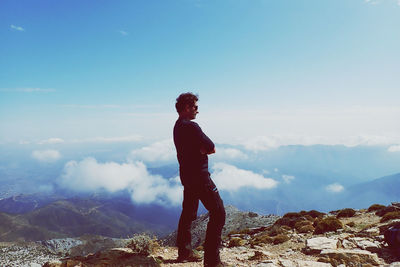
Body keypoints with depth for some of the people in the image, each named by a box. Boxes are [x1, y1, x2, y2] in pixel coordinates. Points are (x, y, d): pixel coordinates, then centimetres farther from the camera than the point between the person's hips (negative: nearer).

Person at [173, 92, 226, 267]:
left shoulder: (177, 126, 11)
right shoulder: (191, 126, -19)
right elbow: (212, 149, -14)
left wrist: (202, 148, -3)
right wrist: (206, 148, 2)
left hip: (186, 175, 10)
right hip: (199, 176, -10)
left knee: (188, 213, 19)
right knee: (218, 213, -4)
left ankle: (184, 252, 29)